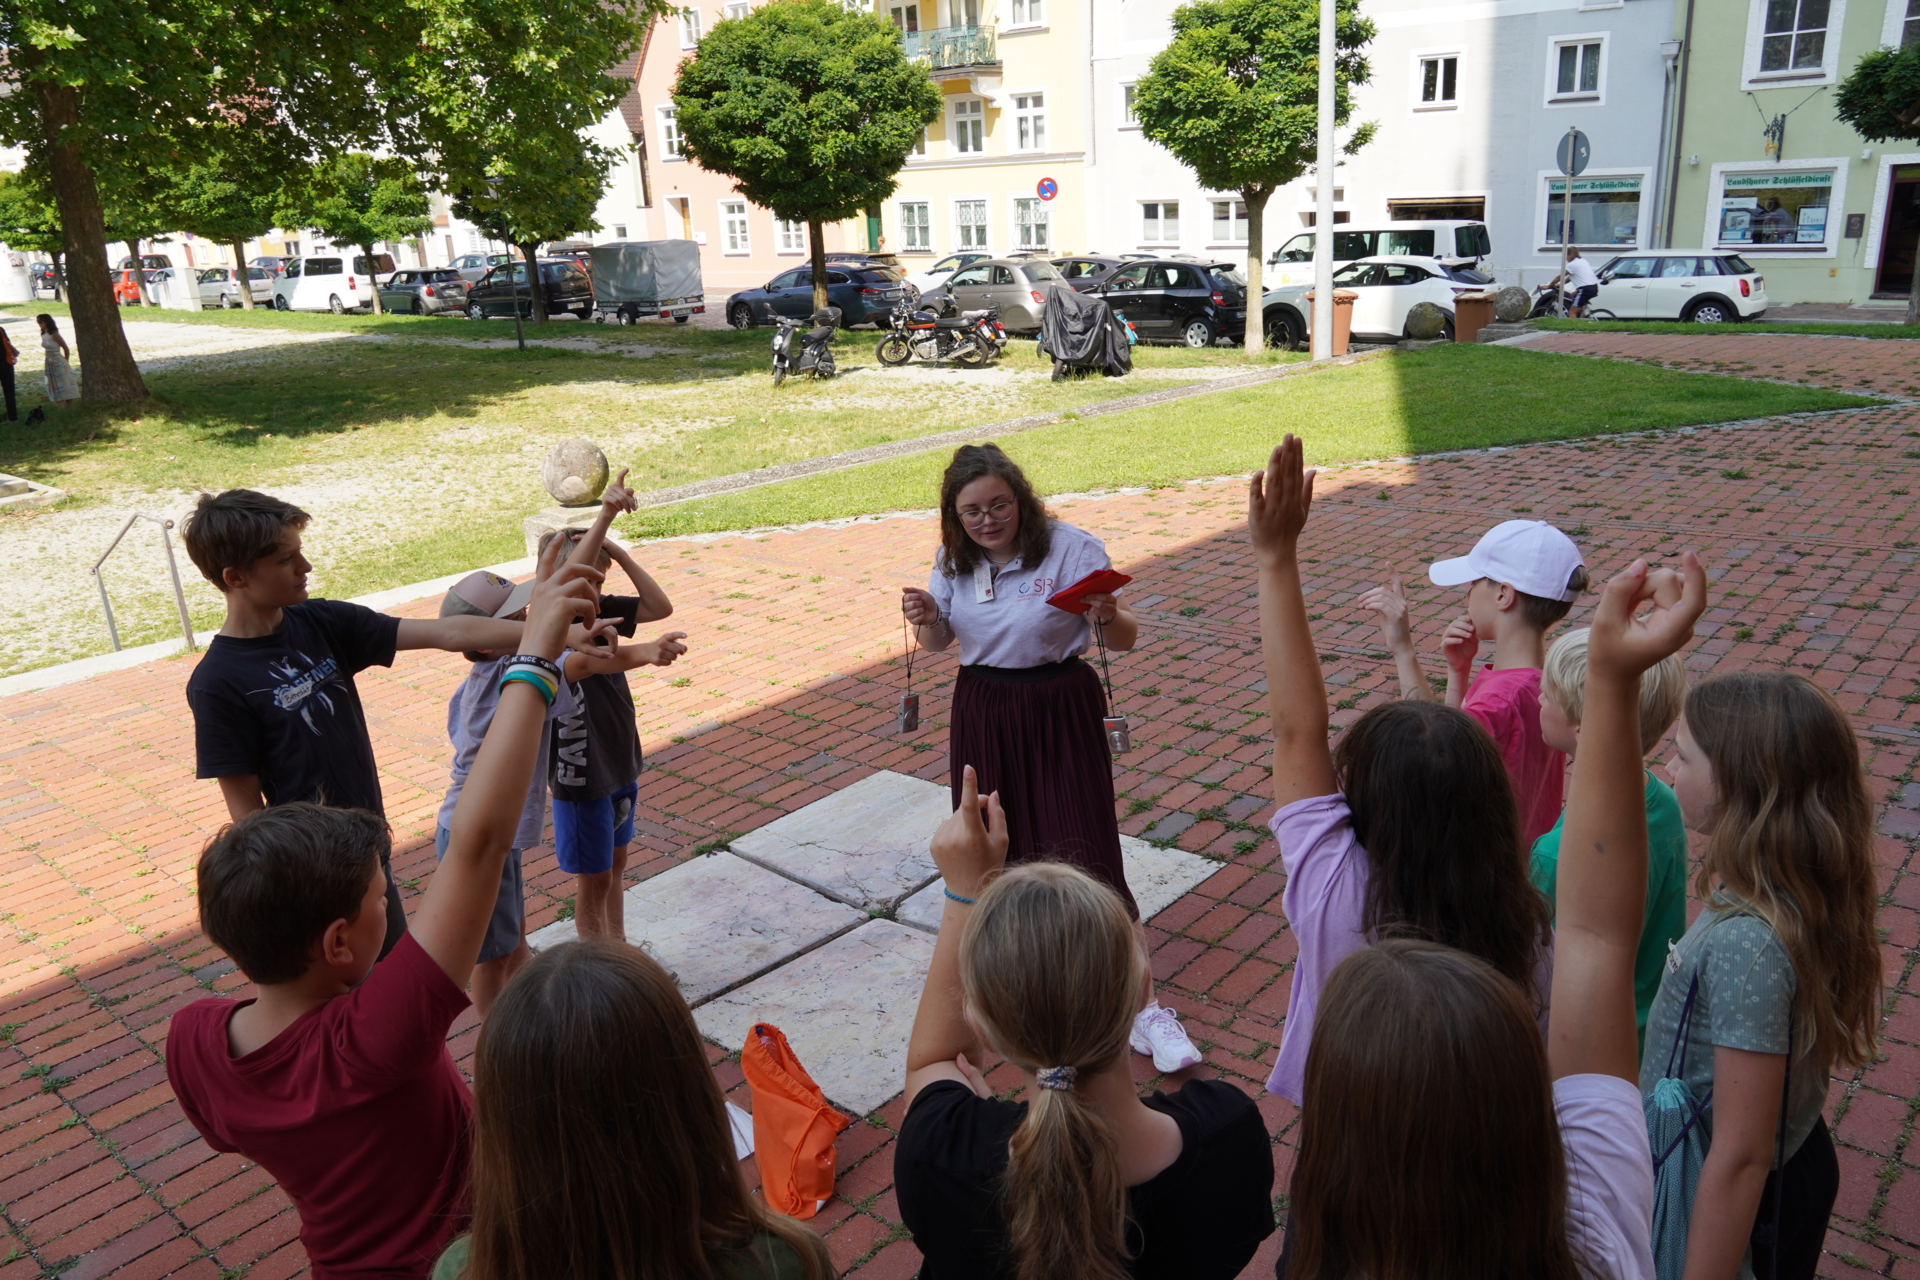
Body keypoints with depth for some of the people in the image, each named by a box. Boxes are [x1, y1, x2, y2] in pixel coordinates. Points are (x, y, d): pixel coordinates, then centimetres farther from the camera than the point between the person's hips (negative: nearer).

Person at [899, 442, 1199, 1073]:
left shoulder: (1071, 548, -15)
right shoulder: (954, 559, 0)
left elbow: (1125, 640, -12)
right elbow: (939, 642, 11)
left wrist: (1109, 617, -35)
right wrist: (925, 617, -11)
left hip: (1059, 711, -4)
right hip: (982, 711, 5)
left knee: (1083, 850, -7)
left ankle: (1140, 1004, 5)